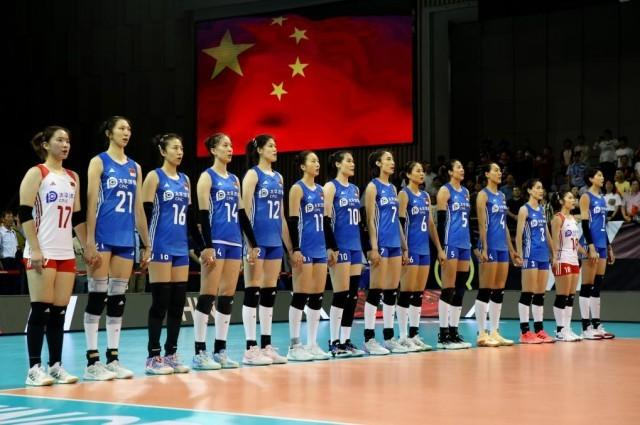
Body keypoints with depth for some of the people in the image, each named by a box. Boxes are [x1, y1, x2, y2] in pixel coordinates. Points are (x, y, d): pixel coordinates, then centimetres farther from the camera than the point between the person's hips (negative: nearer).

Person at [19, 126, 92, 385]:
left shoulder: (73, 178, 16)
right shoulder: (36, 173, -2)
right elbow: (24, 213, -9)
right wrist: (35, 249, -17)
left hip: (66, 253, 6)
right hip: (42, 252, -6)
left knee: (59, 312, 5)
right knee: (41, 310, -7)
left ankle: (56, 366, 10)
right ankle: (34, 368, -4)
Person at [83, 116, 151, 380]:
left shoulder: (135, 167, 15)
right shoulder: (99, 162, 0)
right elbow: (91, 203, -7)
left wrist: (146, 244, 13)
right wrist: (90, 241, -14)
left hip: (126, 239, 5)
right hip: (103, 237, -5)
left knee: (118, 298, 6)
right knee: (97, 296, -4)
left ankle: (113, 358, 11)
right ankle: (92, 361, -2)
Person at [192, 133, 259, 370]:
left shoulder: (234, 180, 18)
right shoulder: (207, 177, -2)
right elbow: (203, 214, -10)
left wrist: (253, 243, 15)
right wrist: (208, 246, -18)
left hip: (234, 242, 7)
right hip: (216, 241, -7)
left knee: (228, 297, 6)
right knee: (208, 296, -8)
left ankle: (220, 350, 10)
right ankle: (200, 352, -6)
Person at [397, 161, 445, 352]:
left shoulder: (425, 196, 16)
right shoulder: (404, 194, -5)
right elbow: (400, 224, -12)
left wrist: (440, 248, 14)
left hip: (424, 248, 7)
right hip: (411, 248, -7)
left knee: (419, 293, 8)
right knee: (407, 292, -5)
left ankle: (414, 334, 12)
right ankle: (404, 337, -2)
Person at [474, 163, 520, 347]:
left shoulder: (501, 196, 17)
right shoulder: (483, 195, -4)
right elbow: (482, 223, -11)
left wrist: (511, 250, 18)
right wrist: (483, 248, -18)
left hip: (502, 247, 8)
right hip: (490, 246, -8)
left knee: (499, 291, 7)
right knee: (485, 291, -7)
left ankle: (494, 332, 11)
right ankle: (482, 334, -5)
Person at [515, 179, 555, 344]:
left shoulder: (542, 210, 16)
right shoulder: (525, 209, -4)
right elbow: (519, 235, -9)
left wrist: (553, 253, 17)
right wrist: (520, 256, -16)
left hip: (543, 255, 7)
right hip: (531, 255, -7)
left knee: (540, 294, 8)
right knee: (527, 293, -5)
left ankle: (539, 330, 12)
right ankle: (525, 332, -3)